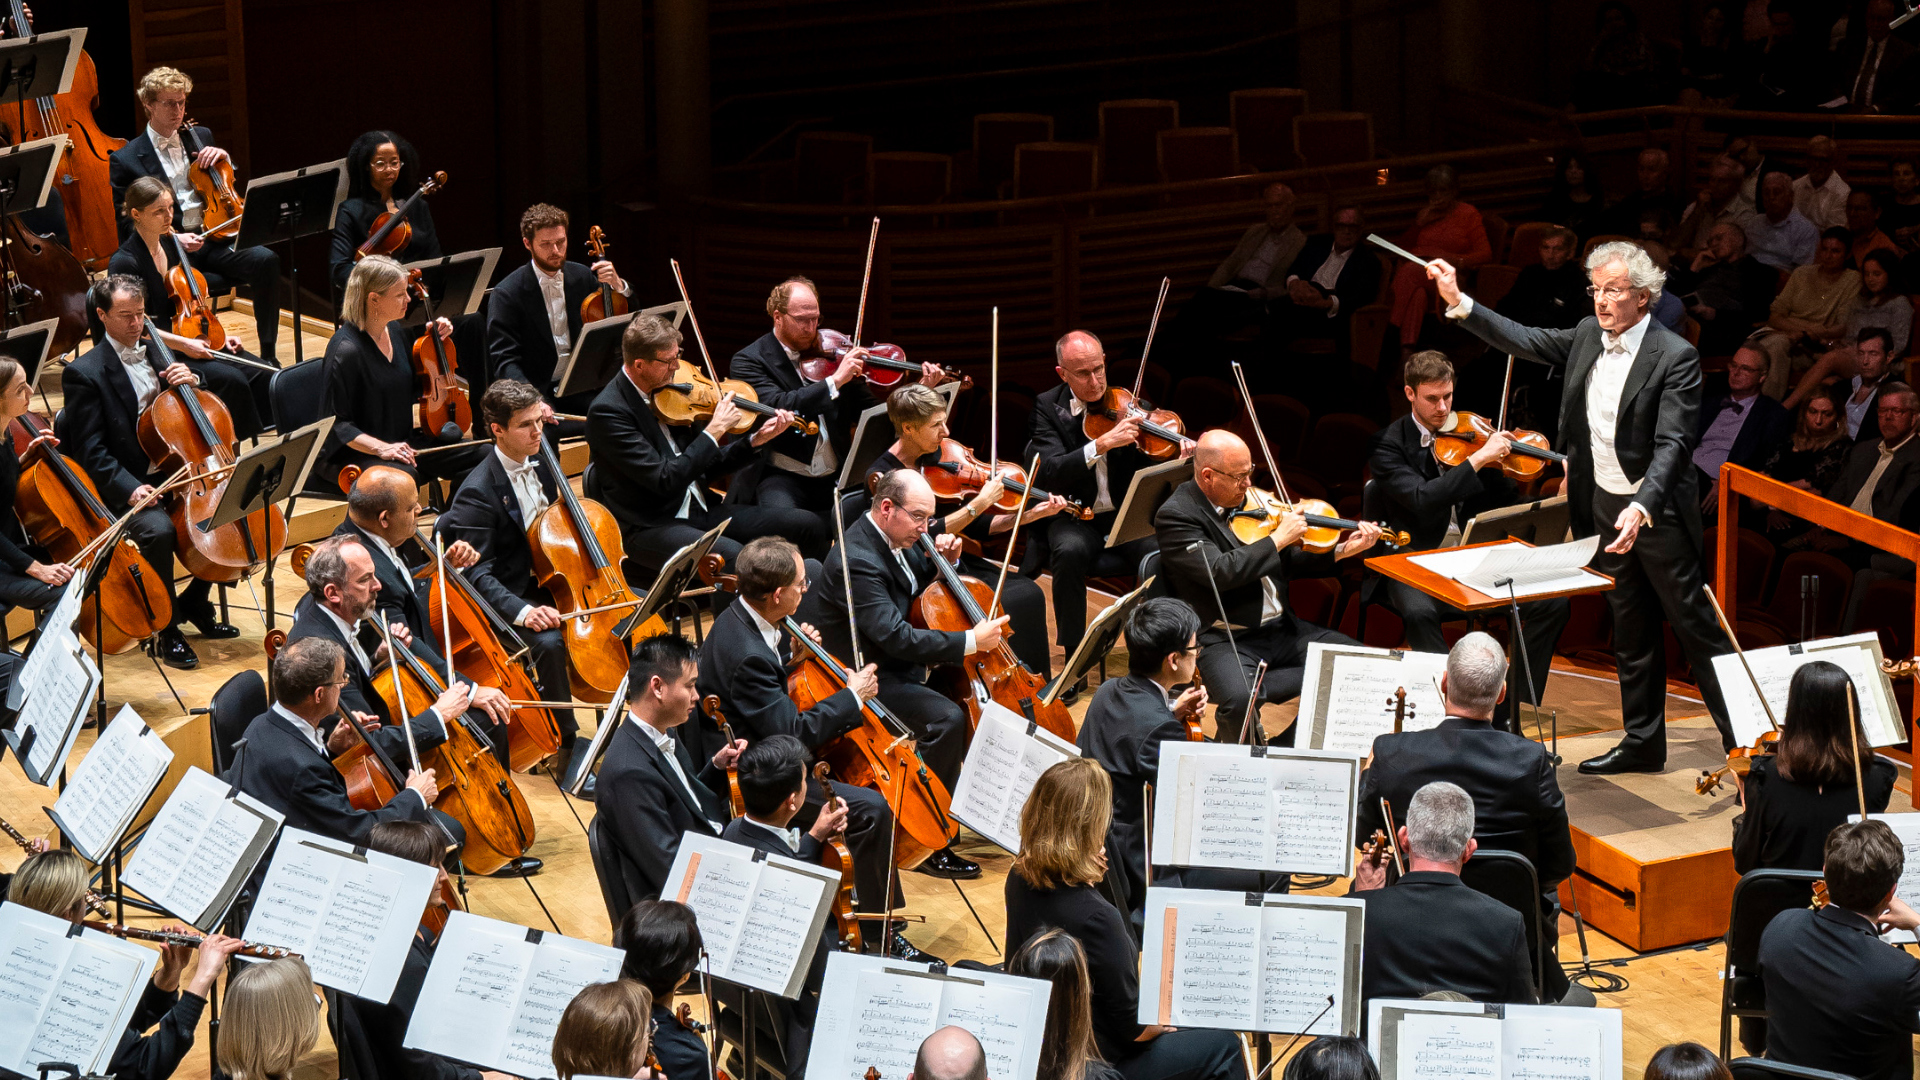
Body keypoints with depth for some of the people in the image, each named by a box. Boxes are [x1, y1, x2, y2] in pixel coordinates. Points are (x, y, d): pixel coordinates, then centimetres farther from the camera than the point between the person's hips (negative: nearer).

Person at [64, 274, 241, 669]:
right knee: (158, 529, -34)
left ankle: (195, 603, 9)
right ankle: (167, 630, -16)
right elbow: (91, 452, -12)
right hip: (128, 488, -7)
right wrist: (129, 488, -27)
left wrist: (191, 378, -3)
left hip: (178, 473, 7)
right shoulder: (84, 374, -8)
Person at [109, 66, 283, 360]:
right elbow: (127, 225, 0)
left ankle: (268, 354, -19)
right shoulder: (126, 160, 2)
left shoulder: (200, 137, 18)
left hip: (214, 239, 4)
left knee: (265, 259, -25)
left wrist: (223, 158, 5)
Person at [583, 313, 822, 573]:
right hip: (649, 529, -8)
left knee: (807, 525, -4)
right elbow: (665, 481, -23)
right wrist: (715, 430, -17)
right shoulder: (607, 412, -16)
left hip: (699, 512, 8)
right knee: (733, 556, -36)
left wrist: (755, 440, 3)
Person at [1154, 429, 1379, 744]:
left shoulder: (1246, 499, 10)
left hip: (1280, 629, 8)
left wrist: (1342, 551, 5)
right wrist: (1279, 538, -18)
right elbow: (1220, 572, -26)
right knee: (1239, 700, -37)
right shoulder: (1175, 516, -12)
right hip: (1224, 640, -7)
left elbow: (1285, 564, 18)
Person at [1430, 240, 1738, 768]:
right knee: (1630, 630, 16)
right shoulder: (1588, 336, 3)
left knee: (1695, 626, -1)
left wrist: (1641, 508, -37)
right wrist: (1459, 303, 4)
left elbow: (1672, 445, -24)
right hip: (1602, 505, 7)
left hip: (1656, 511, -7)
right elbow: (1525, 341, 13)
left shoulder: (1675, 357, -18)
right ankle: (1643, 741, 25)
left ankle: (1743, 737, 7)